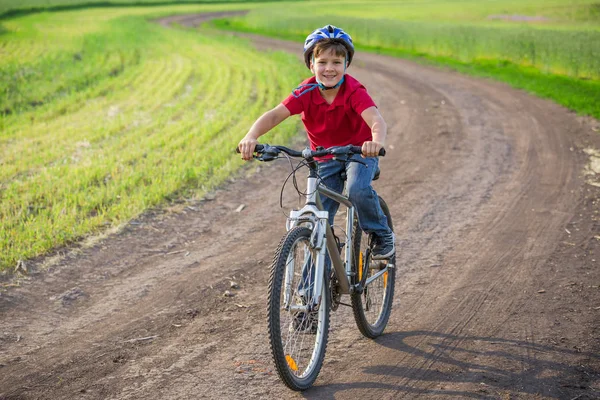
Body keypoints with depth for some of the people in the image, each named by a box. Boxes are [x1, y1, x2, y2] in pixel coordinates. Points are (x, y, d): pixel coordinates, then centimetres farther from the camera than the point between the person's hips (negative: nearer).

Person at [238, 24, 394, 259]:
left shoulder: (353, 91, -24)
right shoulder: (306, 92, -19)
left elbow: (375, 120, -40)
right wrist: (251, 137, -50)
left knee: (358, 190, -32)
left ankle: (382, 235, -4)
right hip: (325, 159, 3)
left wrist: (377, 142, -64)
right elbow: (275, 115, -30)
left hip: (358, 151, -3)